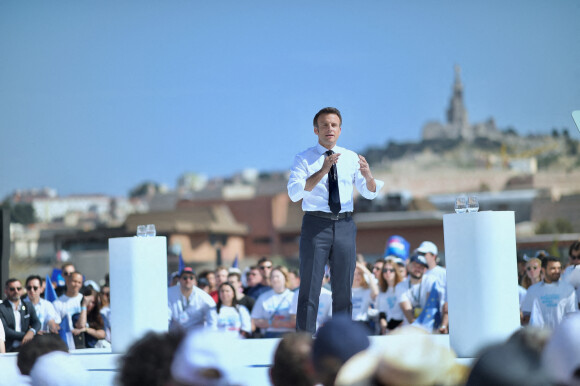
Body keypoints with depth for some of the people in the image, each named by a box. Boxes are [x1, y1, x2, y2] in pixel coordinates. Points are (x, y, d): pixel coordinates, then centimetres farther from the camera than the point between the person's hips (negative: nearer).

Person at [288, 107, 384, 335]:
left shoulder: (351, 158, 10)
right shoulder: (304, 159, 0)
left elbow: (369, 193, 7)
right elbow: (294, 193, -15)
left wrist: (367, 175, -16)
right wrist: (321, 172, -26)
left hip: (344, 226, 4)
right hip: (316, 225, -3)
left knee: (343, 288, 8)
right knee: (310, 289, -4)